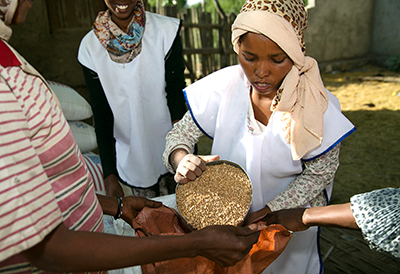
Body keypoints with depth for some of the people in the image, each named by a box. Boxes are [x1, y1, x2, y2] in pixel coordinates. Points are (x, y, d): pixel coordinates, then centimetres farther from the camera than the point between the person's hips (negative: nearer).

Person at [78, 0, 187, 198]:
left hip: (171, 156, 0)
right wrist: (109, 176, -10)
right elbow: (101, 115, -6)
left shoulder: (166, 30, -11)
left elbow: (176, 92, -12)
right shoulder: (90, 46, -7)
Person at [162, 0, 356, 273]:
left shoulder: (318, 105, -25)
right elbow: (179, 134, -14)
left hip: (288, 221, -1)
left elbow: (319, 173, -14)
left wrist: (264, 214, -20)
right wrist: (181, 159, -38)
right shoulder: (224, 85, -22)